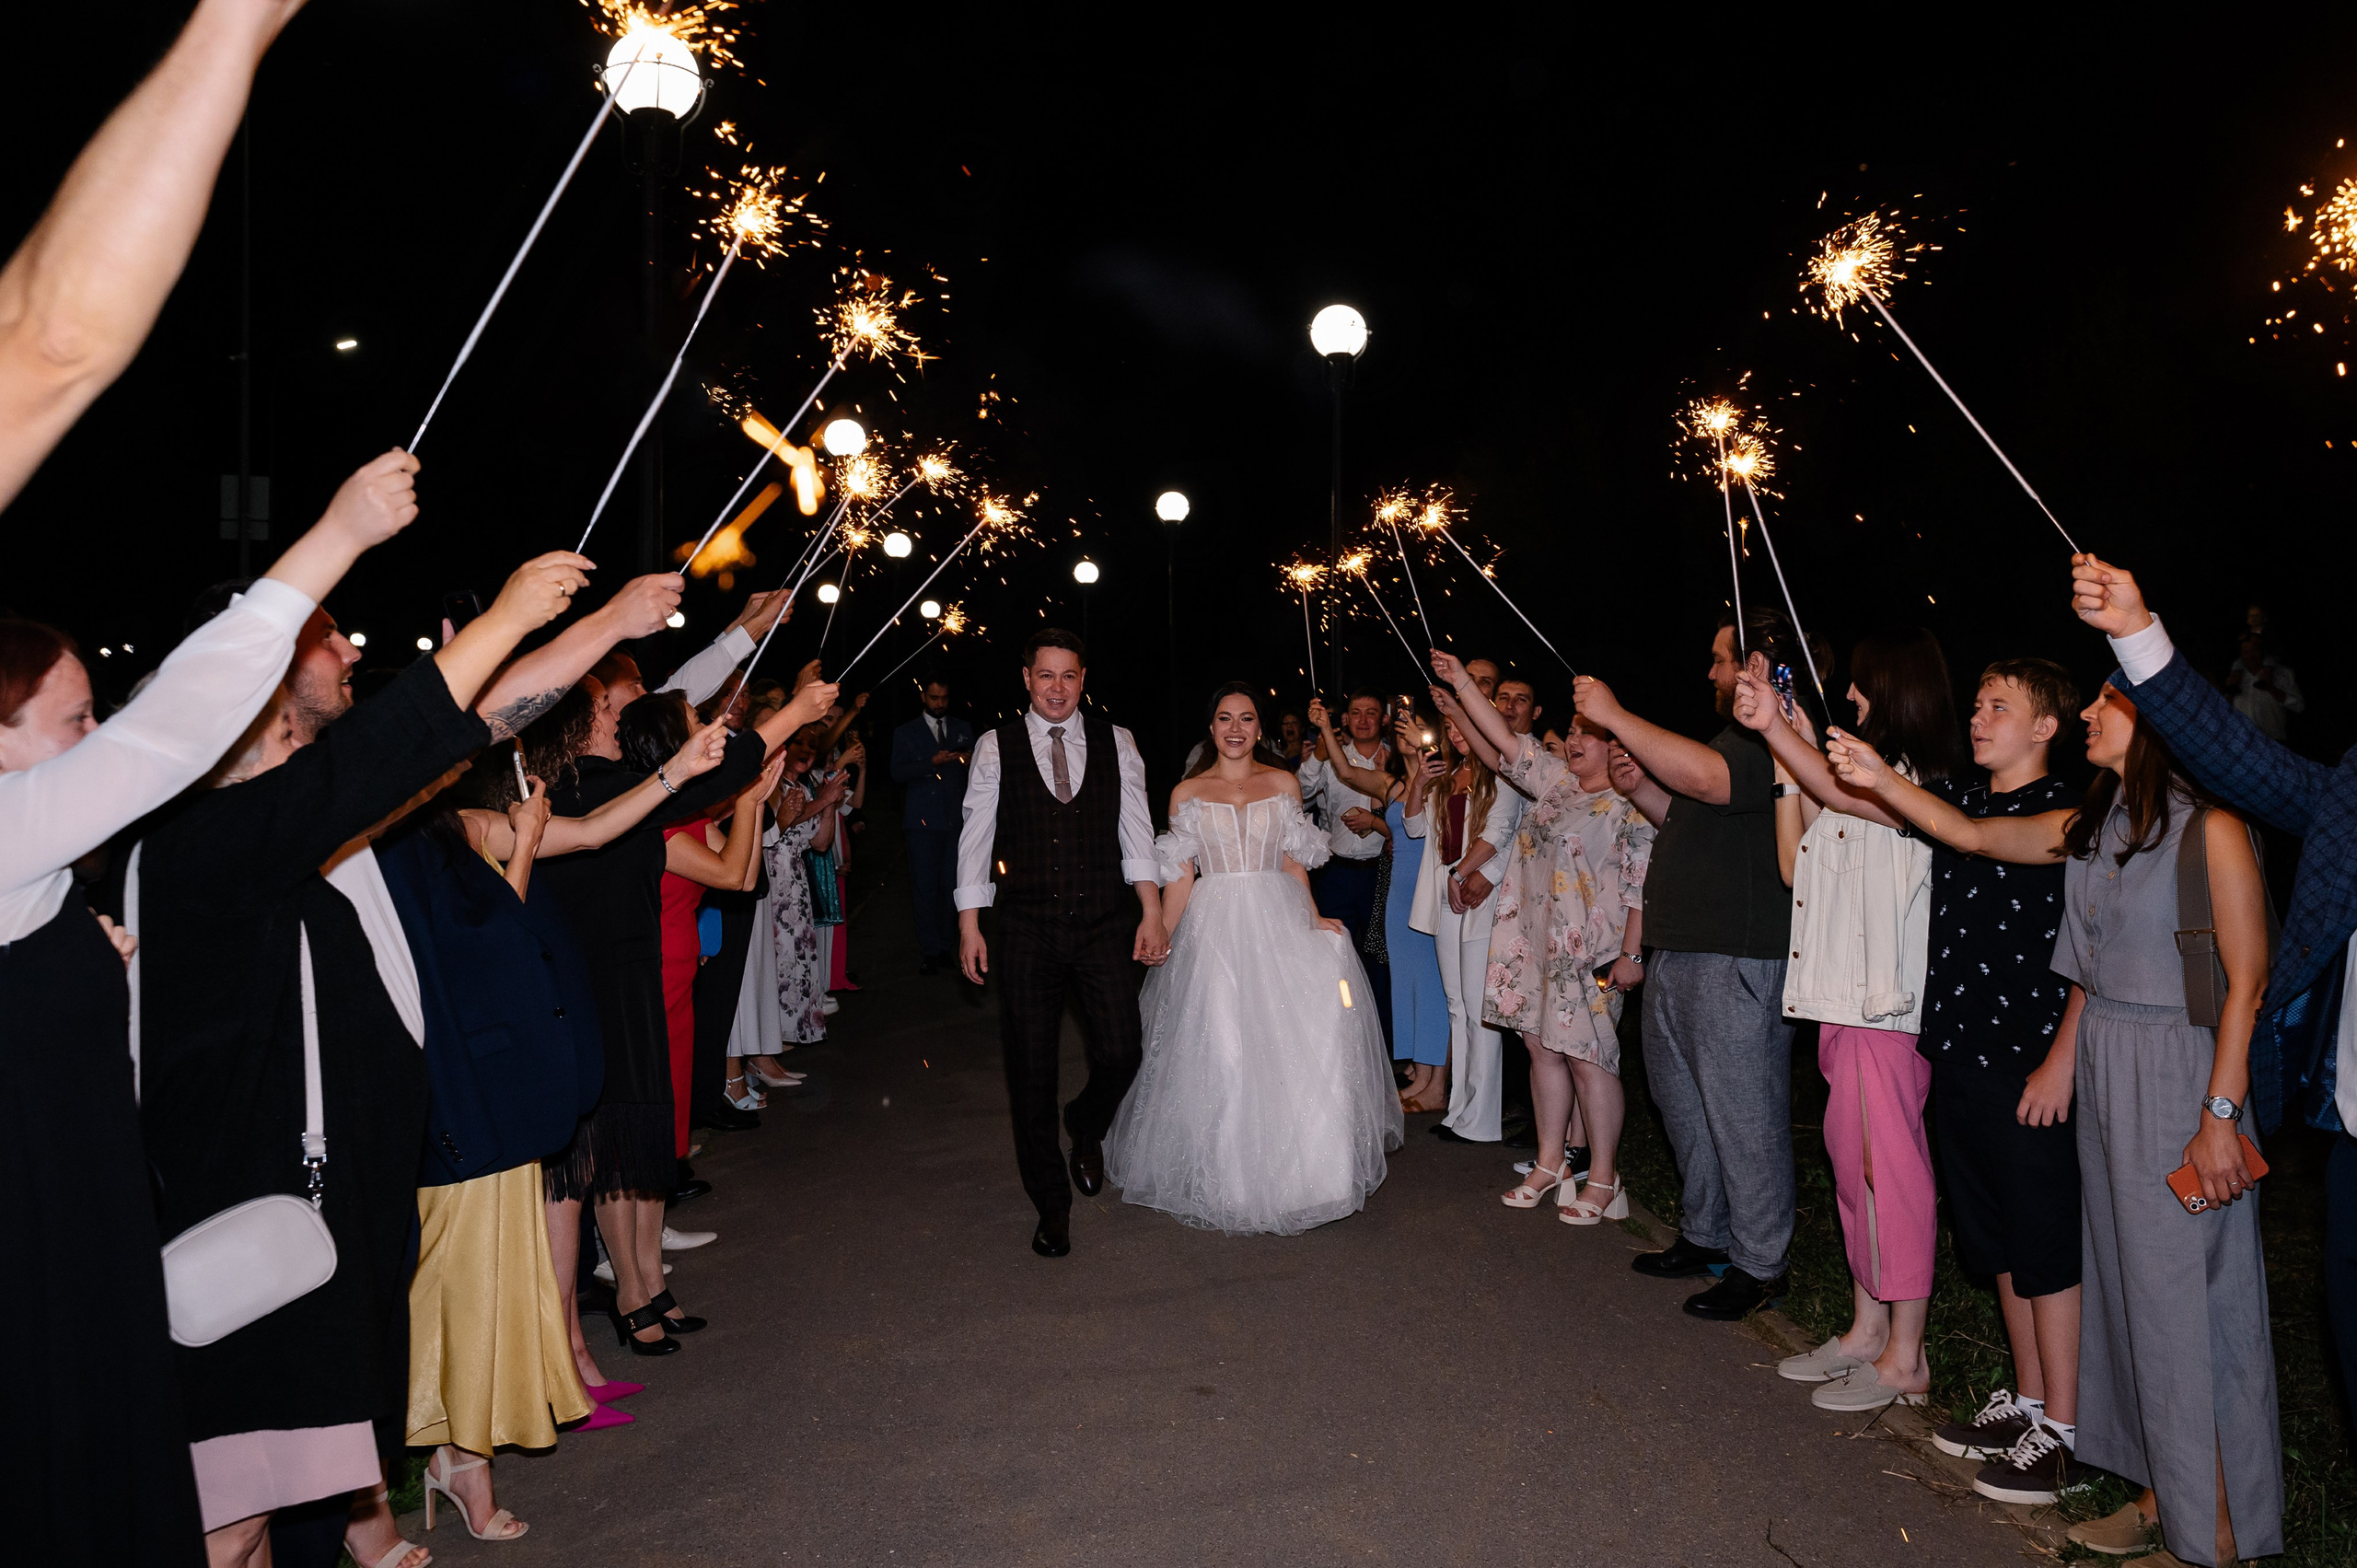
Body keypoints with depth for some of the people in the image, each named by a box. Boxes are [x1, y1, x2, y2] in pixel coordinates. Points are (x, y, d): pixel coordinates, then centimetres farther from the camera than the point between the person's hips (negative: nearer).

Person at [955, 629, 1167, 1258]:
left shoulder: (1116, 743, 5)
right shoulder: (995, 747, 1)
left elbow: (1136, 832, 6)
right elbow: (976, 836, 4)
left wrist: (1152, 914, 0)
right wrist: (969, 925, 1)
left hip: (1103, 928, 1)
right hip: (1028, 930, -1)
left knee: (1120, 1055, -4)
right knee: (1031, 1070, 4)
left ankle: (1086, 1128, 33)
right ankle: (1052, 1205, 21)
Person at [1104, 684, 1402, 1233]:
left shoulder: (1284, 784, 10)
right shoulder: (1188, 793, 7)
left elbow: (1294, 862, 11)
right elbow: (1179, 876, 6)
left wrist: (1312, 919, 0)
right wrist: (1161, 943, 2)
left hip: (1279, 923, 1)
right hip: (1214, 928, -1)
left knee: (1297, 1041, -9)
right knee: (1220, 1051, -7)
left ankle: (1293, 1173, 7)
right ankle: (1229, 1180, 7)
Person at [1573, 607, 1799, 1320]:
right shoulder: (1741, 735, 20)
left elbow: (1708, 778, -33)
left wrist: (1616, 716, -26)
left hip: (1737, 962, -11)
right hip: (1678, 953, 11)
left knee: (1742, 1115, -1)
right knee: (1683, 1102, 19)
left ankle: (1758, 1264, 12)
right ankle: (1706, 1236, 33)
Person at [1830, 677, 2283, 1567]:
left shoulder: (2213, 831, -14)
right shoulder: (2092, 828, 8)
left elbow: (2248, 982, -15)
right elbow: (1974, 836, 13)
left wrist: (2221, 1115, -18)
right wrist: (1881, 782, 3)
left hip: (2181, 1076, -7)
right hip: (2102, 1070, 8)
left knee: (2184, 1296, 0)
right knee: (2127, 1280, 13)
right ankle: (2161, 1493, 26)